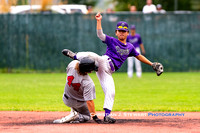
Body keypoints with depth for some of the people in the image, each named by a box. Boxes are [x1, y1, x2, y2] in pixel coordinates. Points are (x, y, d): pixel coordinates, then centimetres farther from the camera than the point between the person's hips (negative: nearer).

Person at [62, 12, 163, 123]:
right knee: (91, 56, -38)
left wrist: (152, 64, 31)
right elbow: (100, 34, -7)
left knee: (111, 92, -9)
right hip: (104, 62, -4)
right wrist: (99, 21, -18)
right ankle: (75, 56, -13)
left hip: (108, 72, 4)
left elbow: (139, 56, 32)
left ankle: (107, 115, -5)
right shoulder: (112, 41, 7)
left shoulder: (130, 47, 21)